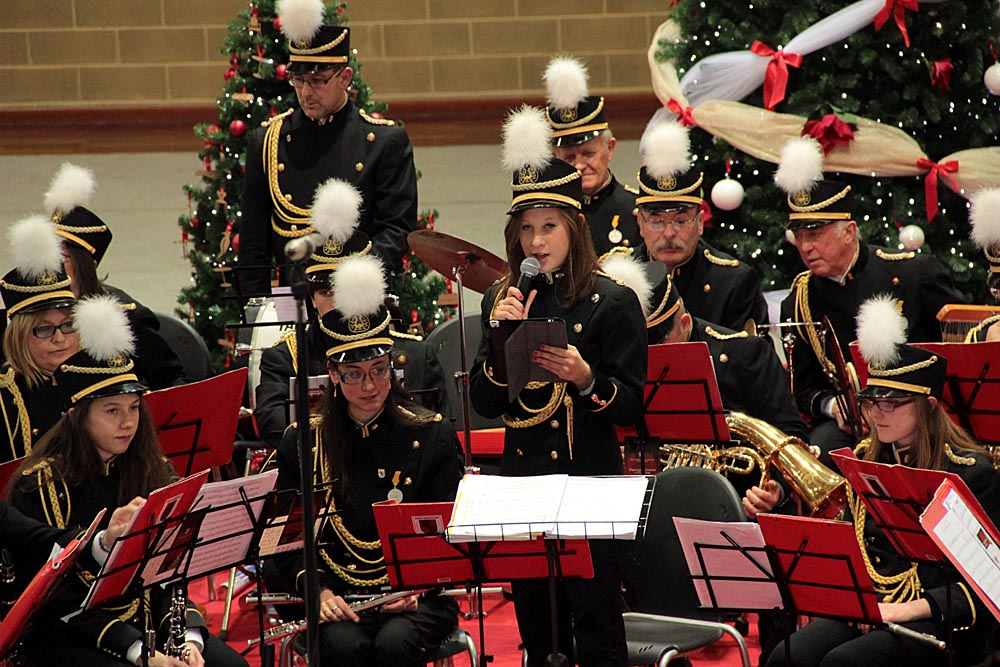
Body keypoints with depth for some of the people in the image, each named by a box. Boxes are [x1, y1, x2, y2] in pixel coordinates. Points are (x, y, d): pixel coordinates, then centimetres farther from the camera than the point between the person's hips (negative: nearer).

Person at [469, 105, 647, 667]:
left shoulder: (613, 301, -5)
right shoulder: (502, 300, 8)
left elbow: (632, 407, -6)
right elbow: (485, 404, 3)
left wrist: (585, 378, -24)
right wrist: (502, 335, -10)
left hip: (590, 480, -5)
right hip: (523, 481, 5)